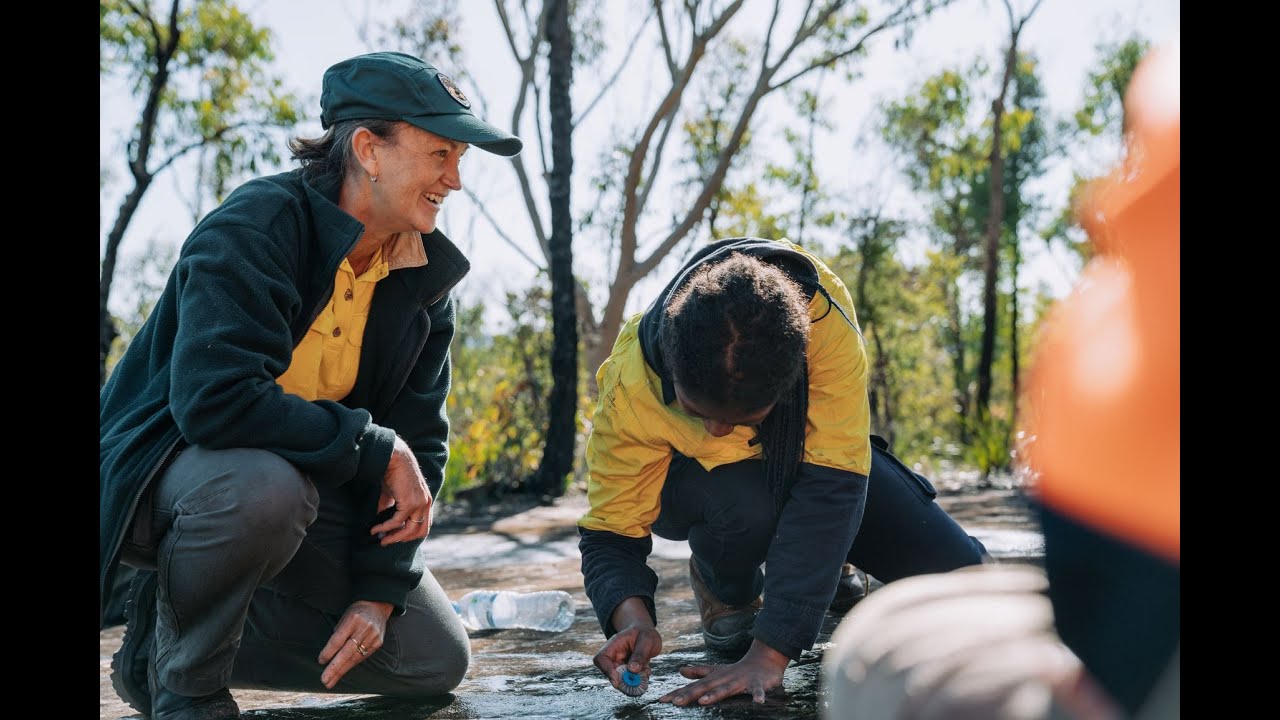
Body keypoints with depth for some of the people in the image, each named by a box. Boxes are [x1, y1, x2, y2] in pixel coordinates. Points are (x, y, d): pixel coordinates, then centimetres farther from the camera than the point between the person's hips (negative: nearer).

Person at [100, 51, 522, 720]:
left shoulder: (426, 276, -2)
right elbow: (213, 397, -36)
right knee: (266, 486, -42)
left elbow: (418, 441, 0)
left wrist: (381, 589, -8)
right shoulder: (254, 226, -22)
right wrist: (375, 447, -28)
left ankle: (176, 628, 12)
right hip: (163, 468, -6)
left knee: (435, 660, 1)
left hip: (311, 485, 7)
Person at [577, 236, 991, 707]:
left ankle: (818, 558, 18)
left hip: (815, 451, 2)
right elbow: (611, 535, -25)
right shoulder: (631, 390, -36)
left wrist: (769, 652, -46)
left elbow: (831, 483, -41)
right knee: (745, 506, -39)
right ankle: (724, 587, -2)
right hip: (695, 473, -1)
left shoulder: (822, 314, -39)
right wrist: (632, 617, -48)